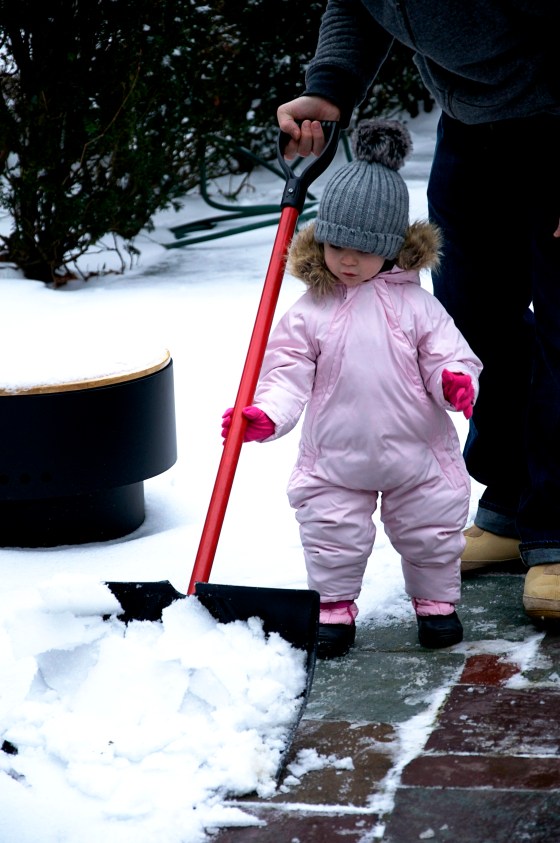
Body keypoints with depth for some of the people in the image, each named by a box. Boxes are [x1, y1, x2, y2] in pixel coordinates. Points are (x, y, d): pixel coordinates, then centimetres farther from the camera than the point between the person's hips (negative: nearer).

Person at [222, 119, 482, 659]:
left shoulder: (414, 305, -5)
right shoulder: (309, 314, -5)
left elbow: (447, 353, -6)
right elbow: (288, 374, -8)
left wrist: (455, 380, -28)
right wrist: (265, 415, -24)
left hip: (417, 456, 0)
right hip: (335, 462, 0)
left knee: (432, 532, 12)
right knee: (332, 537, 4)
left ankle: (435, 601, 33)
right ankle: (334, 608, 23)